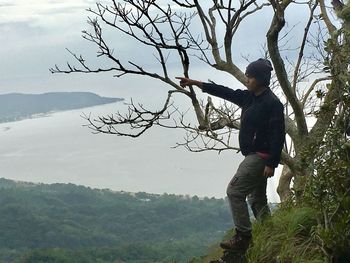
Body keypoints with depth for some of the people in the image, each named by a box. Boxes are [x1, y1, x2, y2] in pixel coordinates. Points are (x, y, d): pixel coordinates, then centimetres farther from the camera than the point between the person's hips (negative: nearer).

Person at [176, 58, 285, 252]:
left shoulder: (273, 103, -17)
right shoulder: (249, 97, 9)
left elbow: (278, 136, -20)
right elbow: (225, 92, 15)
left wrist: (271, 164, -23)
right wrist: (196, 83, 14)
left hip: (261, 157, -10)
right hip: (254, 155, 10)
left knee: (234, 191, -10)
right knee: (257, 199, 14)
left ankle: (242, 237, -7)